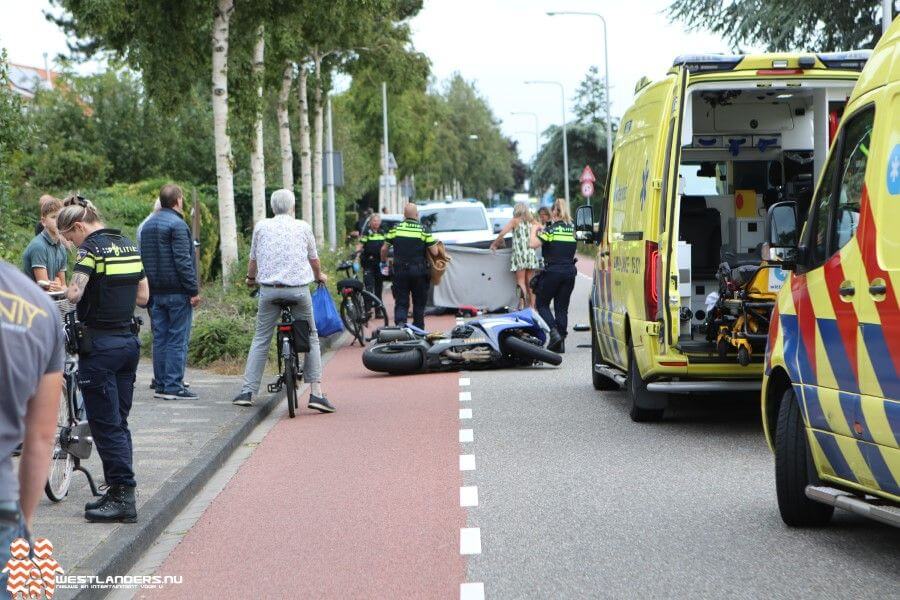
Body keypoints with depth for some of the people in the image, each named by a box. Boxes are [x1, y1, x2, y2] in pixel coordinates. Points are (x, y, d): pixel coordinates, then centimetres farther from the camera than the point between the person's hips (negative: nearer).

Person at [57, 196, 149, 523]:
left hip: (100, 345, -8)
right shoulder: (129, 246, 11)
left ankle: (123, 496, -2)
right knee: (119, 422, 14)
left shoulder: (92, 247, -13)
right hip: (129, 340, 8)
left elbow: (74, 293, -23)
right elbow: (143, 296, 14)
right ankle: (119, 492, 17)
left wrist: (66, 290, -2)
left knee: (105, 424, -2)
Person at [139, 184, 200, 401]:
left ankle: (161, 385, 12)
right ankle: (174, 386, -7)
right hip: (177, 293, -8)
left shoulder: (147, 226, 14)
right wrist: (193, 290, -14)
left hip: (155, 292, 8)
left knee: (160, 338, 10)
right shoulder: (177, 225, -12)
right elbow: (183, 261, -17)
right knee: (178, 339, -5)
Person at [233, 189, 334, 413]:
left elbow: (253, 258, 16)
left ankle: (248, 391, 5)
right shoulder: (303, 227, 4)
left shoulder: (261, 227, 6)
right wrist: (319, 276, 37)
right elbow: (314, 258, 16)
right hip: (299, 289, -1)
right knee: (311, 339, 7)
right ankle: (316, 392, -2)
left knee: (260, 340, 9)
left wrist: (251, 278, 37)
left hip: (269, 289, 1)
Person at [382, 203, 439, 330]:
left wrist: (384, 261, 21)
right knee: (419, 303, 13)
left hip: (400, 271, 1)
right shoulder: (424, 230, -6)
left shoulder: (395, 229, -1)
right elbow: (434, 252, -9)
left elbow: (384, 249, 2)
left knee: (401, 303, 3)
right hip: (418, 272, -1)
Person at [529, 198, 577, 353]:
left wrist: (534, 230, 4)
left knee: (542, 304, 9)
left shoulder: (551, 229, -9)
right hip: (569, 272, 5)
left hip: (552, 271, -5)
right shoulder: (572, 229, 7)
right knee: (562, 307, 9)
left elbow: (533, 244, -17)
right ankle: (560, 343, 5)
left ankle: (554, 332, -11)